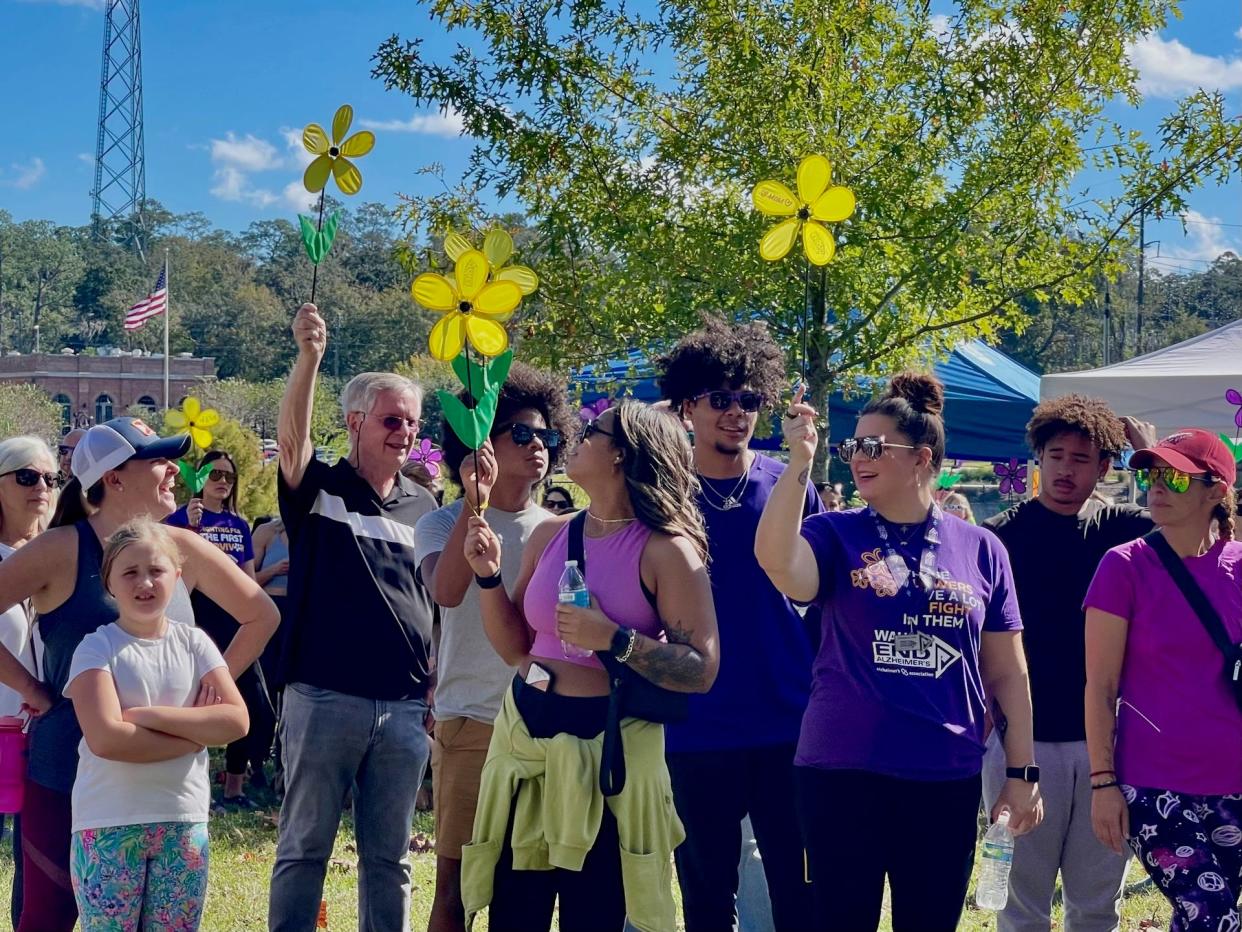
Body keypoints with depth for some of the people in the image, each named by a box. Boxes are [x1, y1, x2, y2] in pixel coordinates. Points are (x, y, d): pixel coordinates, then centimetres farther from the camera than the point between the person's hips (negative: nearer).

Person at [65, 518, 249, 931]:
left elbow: (236, 720, -6)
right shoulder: (98, 647, -6)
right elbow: (105, 739, -18)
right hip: (109, 824, -3)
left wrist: (150, 715, -14)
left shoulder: (193, 643, 5)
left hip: (183, 820, 3)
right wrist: (196, 731, -12)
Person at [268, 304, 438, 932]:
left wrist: (436, 690, 8)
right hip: (324, 698, -3)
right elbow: (291, 437, -20)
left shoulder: (423, 507, 12)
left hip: (404, 707, 4)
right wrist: (309, 356, -36)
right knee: (304, 848, 3)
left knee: (389, 857, 10)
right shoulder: (319, 489, 0)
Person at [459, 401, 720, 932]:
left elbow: (701, 670, -13)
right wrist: (489, 576, 0)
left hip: (608, 749, -5)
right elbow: (516, 649, 14)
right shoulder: (550, 535, 8)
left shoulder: (665, 549, -9)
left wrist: (613, 640, -22)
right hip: (525, 735, 5)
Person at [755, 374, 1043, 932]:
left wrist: (1022, 771, 6)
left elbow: (1006, 674, 8)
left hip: (947, 778, 2)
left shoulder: (980, 550, 4)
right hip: (843, 773, -1)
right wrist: (800, 462, -27)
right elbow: (775, 560, -23)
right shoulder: (835, 535, 0)